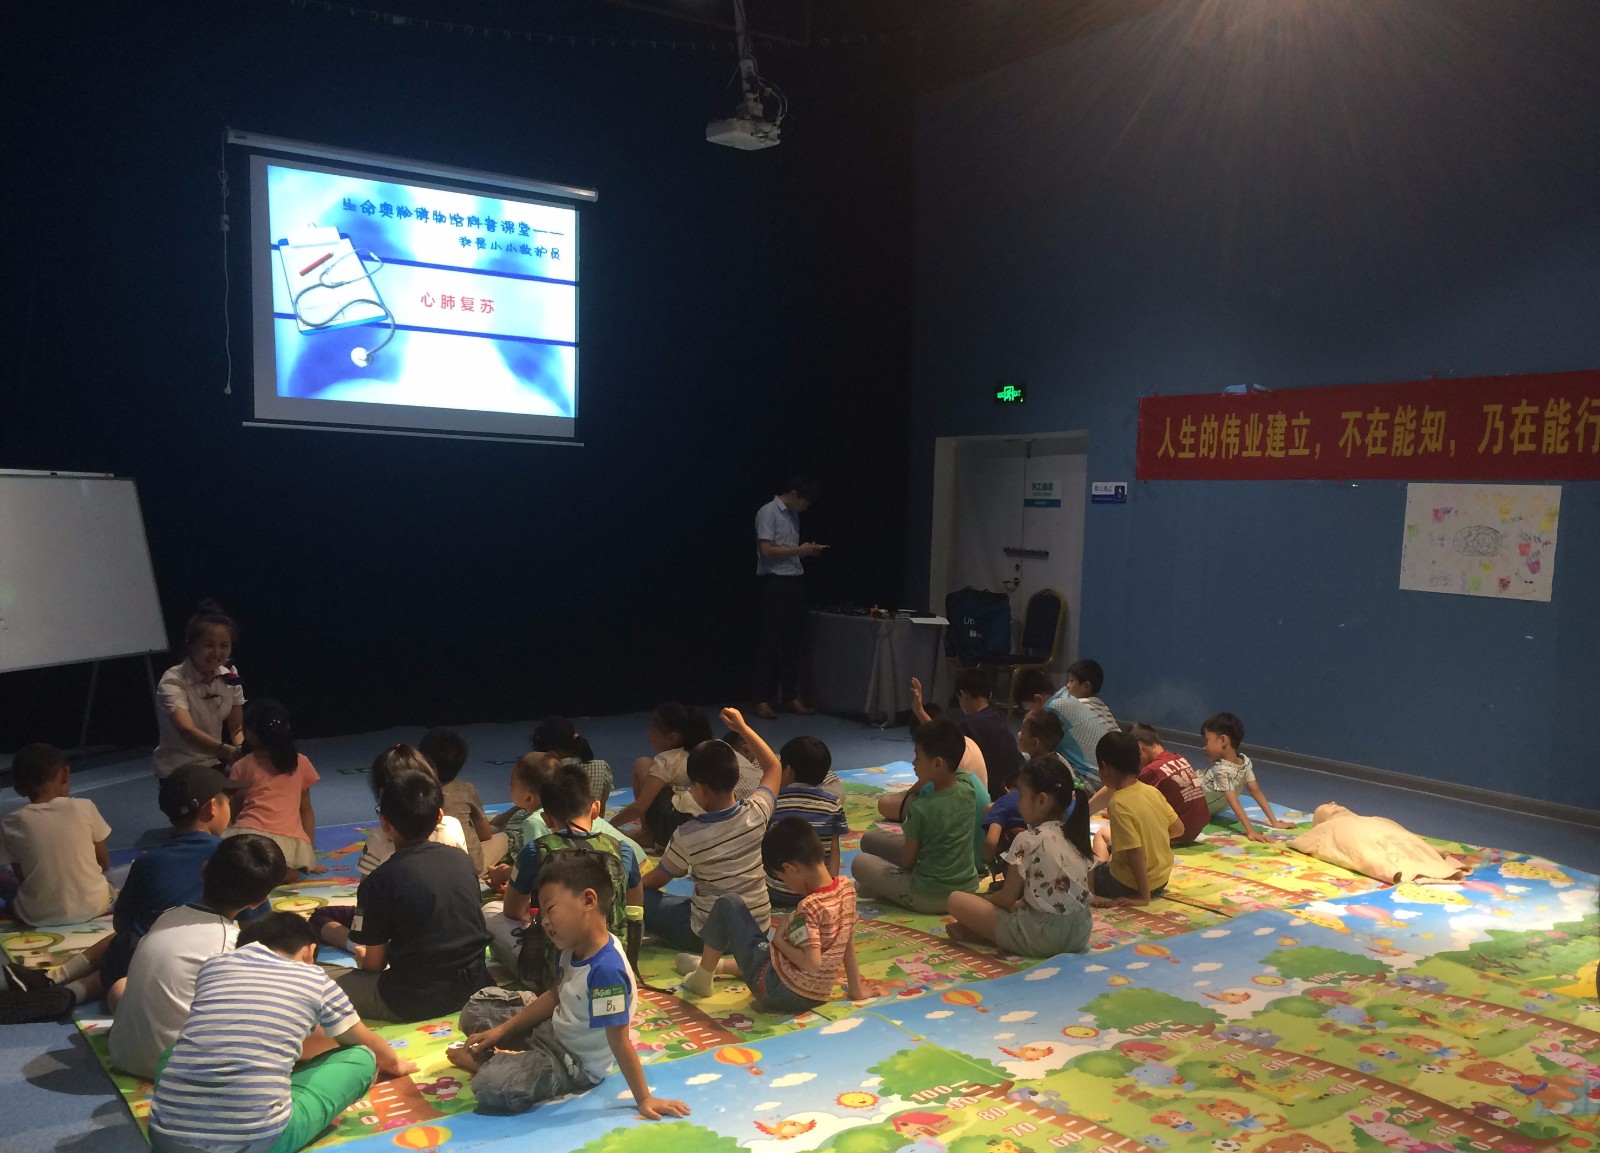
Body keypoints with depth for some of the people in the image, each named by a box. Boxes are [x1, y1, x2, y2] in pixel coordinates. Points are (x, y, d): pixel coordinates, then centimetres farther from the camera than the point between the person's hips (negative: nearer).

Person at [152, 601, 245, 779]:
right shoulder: (172, 682, -17)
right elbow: (186, 731, -33)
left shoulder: (230, 676, -2)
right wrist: (229, 751, -49)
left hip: (216, 764, 5)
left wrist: (243, 751, -23)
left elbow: (237, 729, 1)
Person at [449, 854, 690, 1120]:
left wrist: (643, 1099, -26)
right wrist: (501, 1030, 4)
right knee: (478, 1006, 15)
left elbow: (620, 1043, -32)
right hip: (553, 1031, 9)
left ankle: (481, 1063, 3)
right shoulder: (575, 947, -8)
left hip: (575, 1063, -9)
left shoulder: (605, 969, -37)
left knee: (490, 1086, -26)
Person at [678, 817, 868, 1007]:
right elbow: (848, 942, 8)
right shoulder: (846, 887, -2)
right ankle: (714, 965, 54)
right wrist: (856, 986, 16)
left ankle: (702, 980, 15)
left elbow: (812, 963, -31)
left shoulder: (809, 907, -24)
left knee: (727, 905, -1)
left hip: (776, 992, -9)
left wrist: (779, 941, -16)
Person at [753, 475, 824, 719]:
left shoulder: (793, 516, 17)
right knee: (771, 642, -5)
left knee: (794, 641, 9)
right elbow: (766, 550, -17)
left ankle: (790, 696, 16)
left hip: (795, 581, 8)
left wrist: (807, 551, 4)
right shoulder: (768, 512, -8)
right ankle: (763, 700, 1)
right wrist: (800, 550, -13)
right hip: (775, 582, -8)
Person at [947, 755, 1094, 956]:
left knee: (956, 900, -3)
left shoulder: (1029, 840, -14)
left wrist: (983, 900, 13)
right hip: (1081, 933, 7)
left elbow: (1007, 898, -9)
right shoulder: (1074, 834, 5)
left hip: (1043, 937, -7)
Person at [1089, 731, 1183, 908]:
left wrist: (1143, 896, -21)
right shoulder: (1152, 792, -5)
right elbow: (1178, 828, 5)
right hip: (1161, 878, 7)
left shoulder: (1119, 804, -25)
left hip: (1131, 885, -7)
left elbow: (1136, 853, -27)